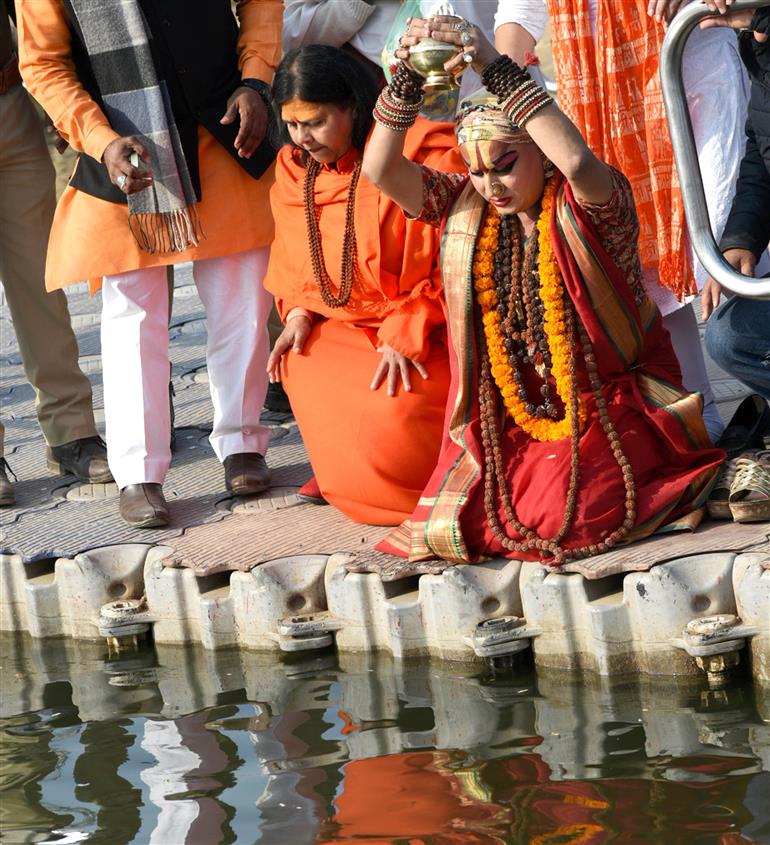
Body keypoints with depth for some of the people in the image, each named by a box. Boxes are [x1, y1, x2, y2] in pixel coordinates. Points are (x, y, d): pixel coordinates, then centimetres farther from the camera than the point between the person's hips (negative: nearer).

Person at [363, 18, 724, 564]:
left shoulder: (586, 209, -10)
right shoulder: (466, 211, 6)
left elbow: (575, 159, -34)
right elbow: (381, 171, -4)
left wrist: (496, 67, -35)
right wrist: (407, 81, -19)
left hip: (603, 410, -5)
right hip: (506, 419, 5)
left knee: (553, 520, -26)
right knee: (445, 524, -12)